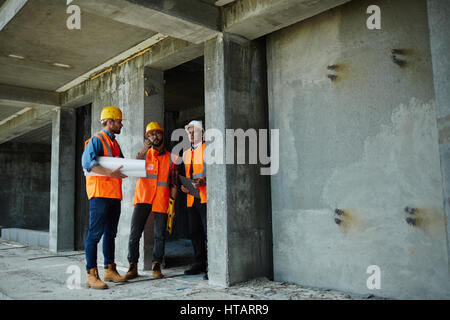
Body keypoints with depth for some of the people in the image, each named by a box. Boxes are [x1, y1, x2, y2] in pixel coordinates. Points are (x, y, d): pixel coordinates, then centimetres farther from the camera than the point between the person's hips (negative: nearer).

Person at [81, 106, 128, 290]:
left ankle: (110, 270, 21)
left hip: (114, 194, 9)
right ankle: (91, 275, -4)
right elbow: (87, 162, -20)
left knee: (110, 233, 13)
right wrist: (109, 173, -29)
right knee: (95, 233, -8)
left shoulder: (115, 144, 22)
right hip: (100, 193, -9)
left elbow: (123, 164, 25)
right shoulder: (96, 140, -5)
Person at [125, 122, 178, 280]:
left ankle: (156, 267, 15)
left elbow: (173, 183, 10)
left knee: (160, 235, 2)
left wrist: (172, 203, 1)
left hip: (161, 201, 1)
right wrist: (144, 151, -16)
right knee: (134, 234, -4)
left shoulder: (170, 158, 12)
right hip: (143, 198, -1)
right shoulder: (144, 153, 10)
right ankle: (133, 267, 7)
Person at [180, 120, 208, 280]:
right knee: (194, 232, 10)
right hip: (191, 198, 7)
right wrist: (182, 185, 5)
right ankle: (200, 264, 20)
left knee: (208, 231, -8)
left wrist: (202, 181, -22)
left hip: (205, 196, -7)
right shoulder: (186, 153, 22)